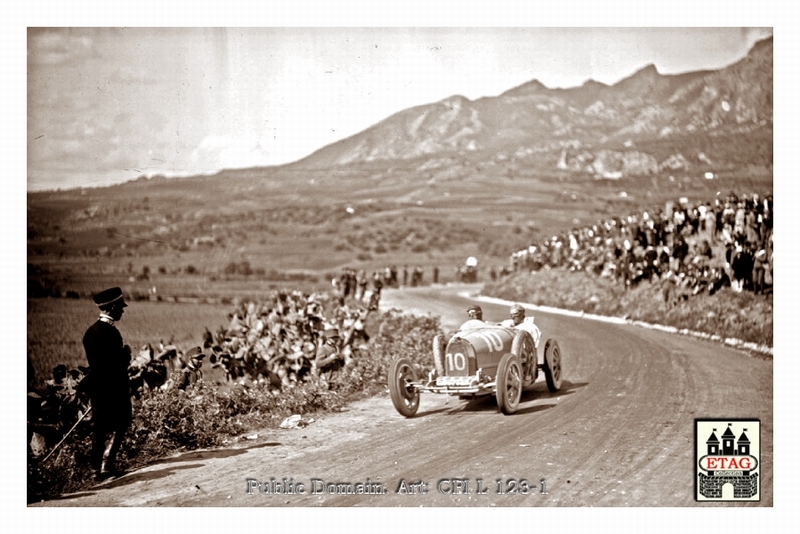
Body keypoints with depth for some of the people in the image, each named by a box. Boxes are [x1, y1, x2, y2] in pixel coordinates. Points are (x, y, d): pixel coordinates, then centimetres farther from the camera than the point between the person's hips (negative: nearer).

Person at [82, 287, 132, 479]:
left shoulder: (90, 331, 9)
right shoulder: (111, 333, -19)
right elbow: (119, 364, -22)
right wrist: (126, 353, -4)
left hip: (96, 388, 8)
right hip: (114, 389, -8)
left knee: (99, 428, 13)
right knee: (120, 424, 2)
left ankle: (97, 467, 17)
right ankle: (107, 463, -5)